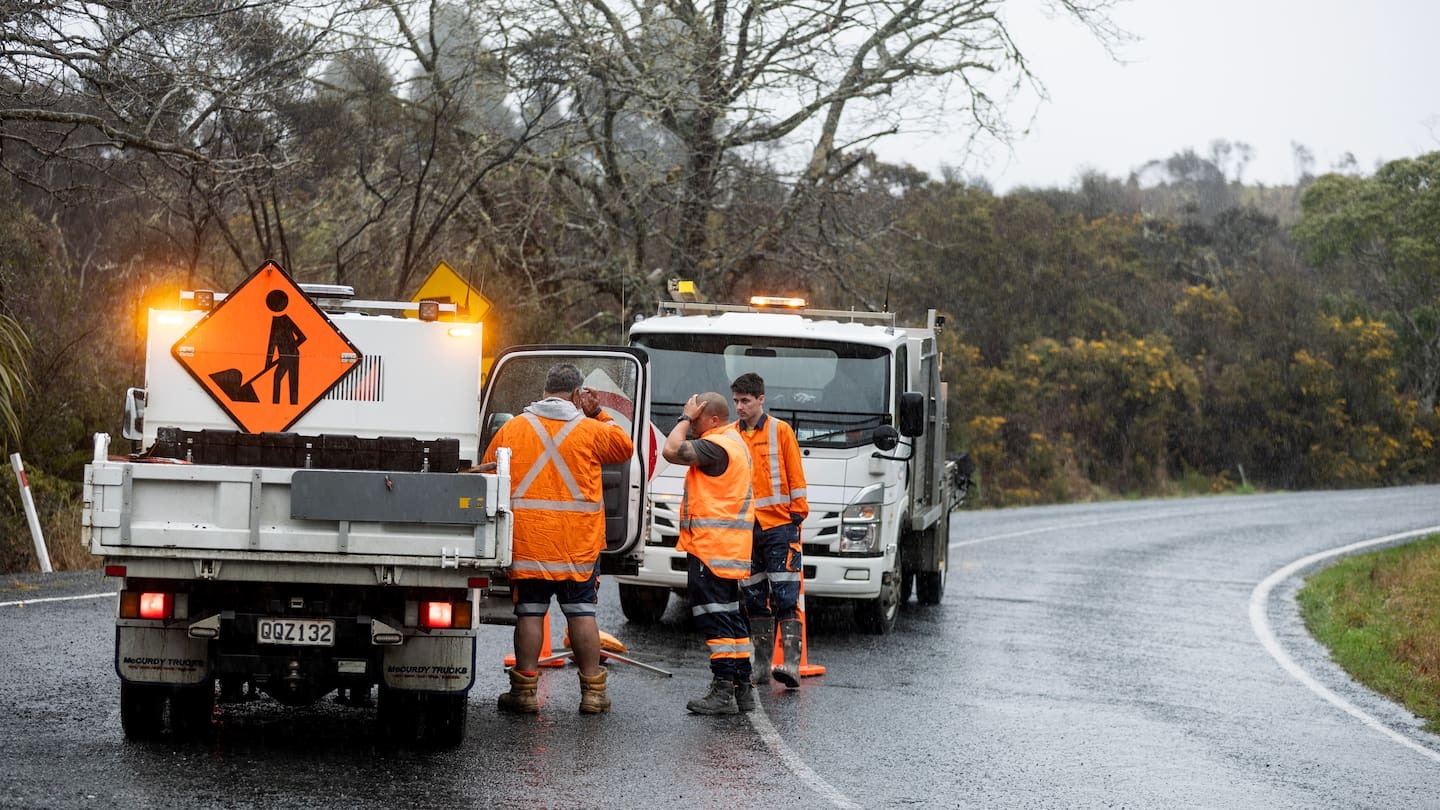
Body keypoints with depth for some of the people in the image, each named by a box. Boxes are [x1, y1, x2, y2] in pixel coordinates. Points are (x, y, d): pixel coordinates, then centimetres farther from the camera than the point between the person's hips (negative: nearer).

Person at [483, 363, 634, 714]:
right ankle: (593, 691, 9)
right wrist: (598, 415, 16)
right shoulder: (590, 431, -1)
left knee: (529, 612, 4)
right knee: (582, 612, 6)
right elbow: (625, 447, 16)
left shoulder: (511, 429, 4)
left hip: (527, 541, 1)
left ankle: (525, 689, 6)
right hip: (579, 541, -1)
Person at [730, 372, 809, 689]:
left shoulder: (780, 431, 1)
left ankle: (791, 664, -17)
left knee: (785, 596, -10)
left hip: (779, 524, -4)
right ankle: (762, 665, 12)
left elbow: (795, 475, 2)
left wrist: (798, 512, -3)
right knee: (754, 599, 7)